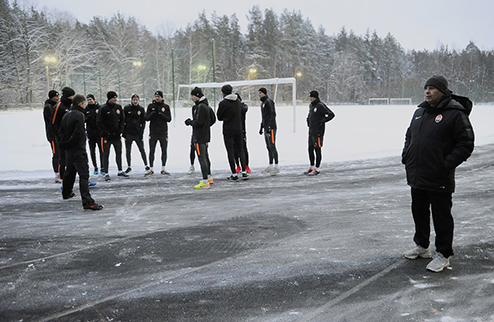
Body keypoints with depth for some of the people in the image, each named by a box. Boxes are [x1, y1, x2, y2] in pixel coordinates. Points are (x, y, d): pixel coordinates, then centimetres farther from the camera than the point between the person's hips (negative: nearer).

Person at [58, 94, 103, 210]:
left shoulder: (66, 115, 13)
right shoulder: (79, 115, -15)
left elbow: (61, 131, 16)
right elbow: (78, 133, -21)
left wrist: (64, 143, 12)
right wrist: (68, 143, -7)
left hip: (69, 150, 9)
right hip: (78, 149, -9)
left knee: (70, 171, 26)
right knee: (84, 174, -14)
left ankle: (66, 192, 45)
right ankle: (87, 201, -22)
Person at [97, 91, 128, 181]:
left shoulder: (119, 107, 7)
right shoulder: (104, 108, -9)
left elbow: (122, 119, 14)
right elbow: (99, 122, -9)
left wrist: (120, 129, 2)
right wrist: (105, 132, -15)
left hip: (116, 135, 5)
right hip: (107, 136, -5)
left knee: (119, 153, 13)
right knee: (106, 155, 0)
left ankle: (120, 171, 26)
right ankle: (106, 173, 6)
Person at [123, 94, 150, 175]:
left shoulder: (141, 109, 4)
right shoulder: (126, 108, 1)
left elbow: (143, 122, 5)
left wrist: (141, 132, -4)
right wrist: (124, 132, -4)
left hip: (138, 133, 0)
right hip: (128, 133, 0)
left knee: (142, 150, -2)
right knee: (128, 151, 7)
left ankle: (146, 165, 7)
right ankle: (129, 166, 19)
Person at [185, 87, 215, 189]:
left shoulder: (201, 107, -17)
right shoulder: (207, 106, 14)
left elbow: (198, 122, -22)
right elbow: (213, 119, 22)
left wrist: (189, 122, -5)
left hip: (199, 137, -10)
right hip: (206, 135, 10)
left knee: (202, 158, -10)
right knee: (205, 157, 19)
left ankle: (205, 182, -10)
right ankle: (209, 177, 30)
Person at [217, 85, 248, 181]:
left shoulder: (223, 103, -12)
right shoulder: (238, 101, 4)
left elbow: (219, 117, -3)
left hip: (228, 131, -5)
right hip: (238, 130, 5)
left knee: (230, 152, 1)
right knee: (240, 150, 13)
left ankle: (234, 174, 2)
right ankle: (244, 172, 10)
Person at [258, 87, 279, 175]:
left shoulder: (269, 102, -10)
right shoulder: (262, 103, 19)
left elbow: (273, 114, -17)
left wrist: (269, 127, -22)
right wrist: (261, 127, 24)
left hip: (271, 128, -10)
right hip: (266, 128, 10)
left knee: (272, 146, -11)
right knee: (268, 147, 11)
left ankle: (276, 167, -9)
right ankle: (270, 166, 16)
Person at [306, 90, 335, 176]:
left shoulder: (320, 105, -13)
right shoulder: (311, 105, 14)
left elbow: (331, 114, -17)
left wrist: (322, 121, -17)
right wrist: (308, 120, 18)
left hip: (318, 132, -9)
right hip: (311, 131, 9)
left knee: (317, 150, -4)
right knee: (310, 149, 13)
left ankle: (317, 169, 1)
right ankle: (312, 167, 25)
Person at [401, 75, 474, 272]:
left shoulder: (455, 114, -11)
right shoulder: (420, 112, 12)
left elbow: (466, 143, -13)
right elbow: (409, 136, 24)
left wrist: (448, 164, -19)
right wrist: (406, 155, 11)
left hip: (439, 180, -7)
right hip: (417, 176, 8)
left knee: (441, 216, 3)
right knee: (419, 212, 18)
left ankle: (443, 255, 16)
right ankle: (422, 247, 35)